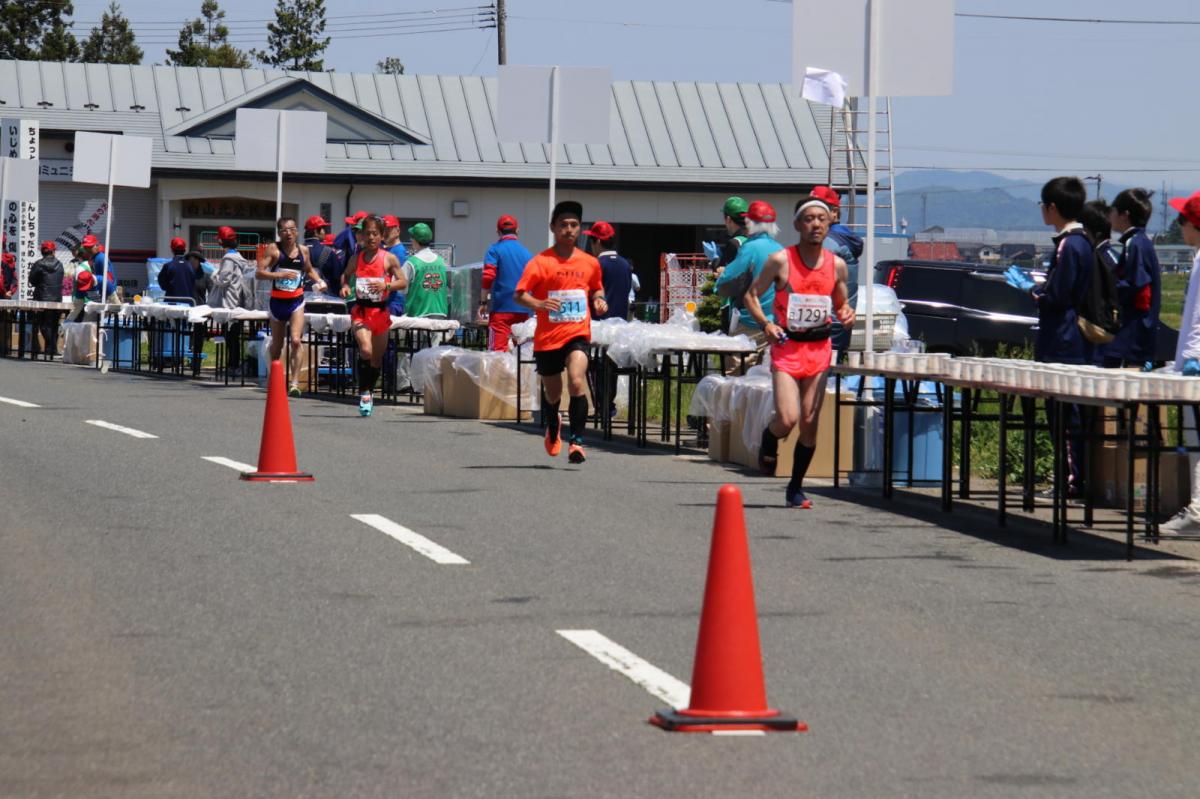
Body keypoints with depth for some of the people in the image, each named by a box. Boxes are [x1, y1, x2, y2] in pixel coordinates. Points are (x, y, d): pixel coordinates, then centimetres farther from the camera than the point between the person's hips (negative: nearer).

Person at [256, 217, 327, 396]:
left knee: (296, 341, -18)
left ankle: (295, 383, -20)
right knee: (277, 344, 15)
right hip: (277, 301, 0)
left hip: (296, 302, 0)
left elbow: (309, 270, 23)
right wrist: (281, 275, -27)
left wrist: (318, 281, 4)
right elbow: (259, 273, -15)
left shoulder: (303, 250, 4)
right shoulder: (273, 249, -7)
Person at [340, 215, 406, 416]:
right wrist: (345, 286, -2)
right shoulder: (357, 257, 4)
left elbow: (402, 282, -3)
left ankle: (369, 392, 32)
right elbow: (346, 274, 20)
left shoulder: (389, 259, -2)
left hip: (380, 311, 1)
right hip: (361, 310, -1)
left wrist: (386, 285, -21)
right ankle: (364, 392, -15)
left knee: (377, 358, 12)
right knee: (365, 350, -23)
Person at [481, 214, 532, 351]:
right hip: (524, 311, 4)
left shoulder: (495, 250, -2)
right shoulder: (527, 253, 10)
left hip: (501, 308, -4)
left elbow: (488, 277, -13)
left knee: (497, 349, -8)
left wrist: (483, 302, -5)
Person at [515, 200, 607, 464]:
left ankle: (576, 441, -18)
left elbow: (596, 288, 24)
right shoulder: (540, 262, -6)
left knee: (577, 381, -25)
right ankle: (553, 429, 48)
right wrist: (539, 304, -34)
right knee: (552, 393, 14)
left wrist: (599, 300, 2)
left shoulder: (590, 263, 5)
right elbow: (520, 294, -14)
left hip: (578, 333, 0)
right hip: (547, 336, 0)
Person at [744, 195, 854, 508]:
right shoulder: (780, 260, -6)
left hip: (819, 349, 3)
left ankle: (796, 486, 17)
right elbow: (752, 296, 2)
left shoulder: (837, 265, 4)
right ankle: (768, 441, 20)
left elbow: (841, 305, 18)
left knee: (810, 423, 2)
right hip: (787, 347, -3)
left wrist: (847, 315, -6)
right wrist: (766, 323, -15)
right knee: (788, 418, -16)